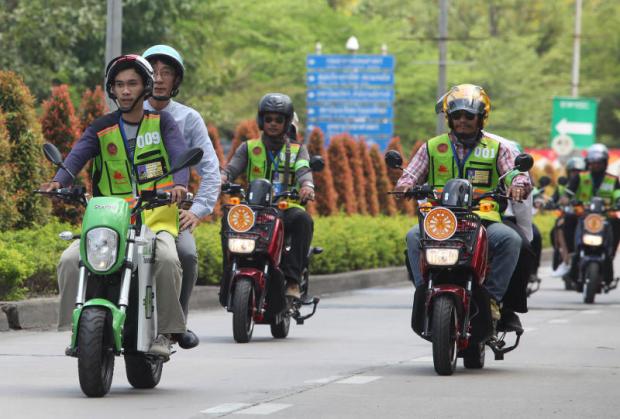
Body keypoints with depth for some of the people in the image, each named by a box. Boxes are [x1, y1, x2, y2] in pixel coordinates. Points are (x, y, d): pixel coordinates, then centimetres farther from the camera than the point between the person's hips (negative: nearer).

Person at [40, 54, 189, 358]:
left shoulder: (162, 123, 6)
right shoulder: (102, 128, 10)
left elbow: (179, 156, -9)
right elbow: (78, 156, -6)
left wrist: (178, 184, -32)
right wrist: (59, 181, -28)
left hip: (157, 216, -2)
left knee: (167, 259, -33)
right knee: (70, 260, -21)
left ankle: (165, 332, -18)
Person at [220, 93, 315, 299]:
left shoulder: (298, 149, 16)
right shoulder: (249, 147, 19)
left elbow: (303, 170, -4)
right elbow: (232, 168, 3)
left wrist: (307, 186, -29)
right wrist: (221, 179, -22)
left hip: (287, 207, -1)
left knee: (302, 219, -36)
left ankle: (292, 279, -37)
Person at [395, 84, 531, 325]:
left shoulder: (496, 148, 14)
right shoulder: (432, 147, 18)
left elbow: (517, 174, 4)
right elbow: (412, 174, 11)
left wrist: (518, 185, -21)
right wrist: (405, 185, -13)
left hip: (484, 220, -1)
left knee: (510, 239, -31)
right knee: (414, 237, -30)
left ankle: (492, 296, -22)